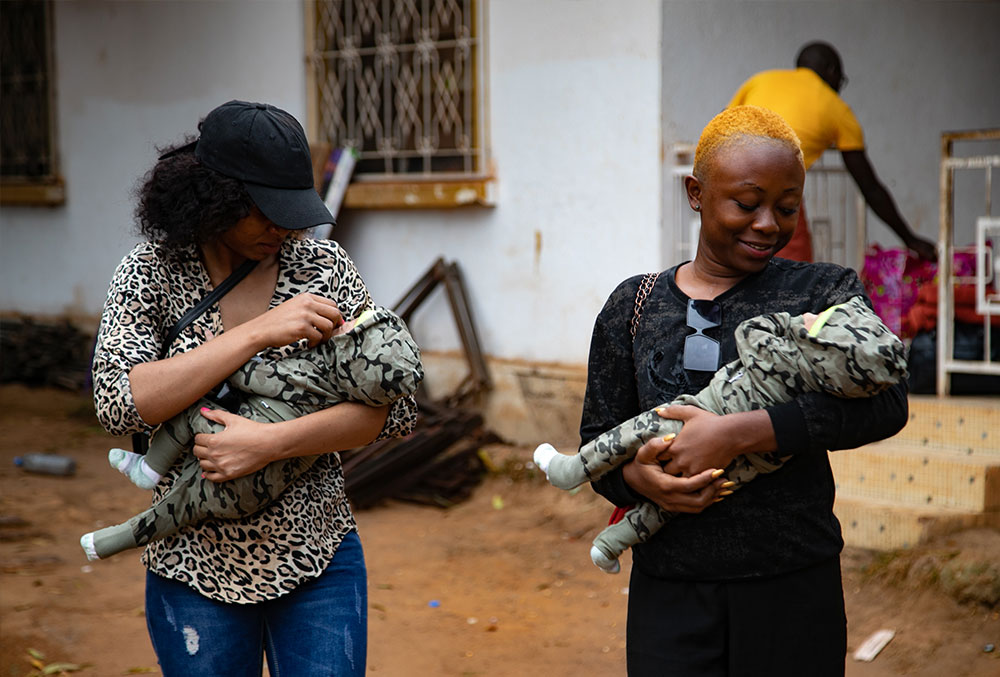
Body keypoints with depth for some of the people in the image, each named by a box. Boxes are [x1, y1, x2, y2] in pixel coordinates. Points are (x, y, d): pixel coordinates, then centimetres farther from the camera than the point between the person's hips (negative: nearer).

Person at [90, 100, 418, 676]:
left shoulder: (323, 265, -3)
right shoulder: (151, 272, -4)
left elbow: (396, 407, -7)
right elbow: (120, 403, -19)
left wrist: (270, 442, -21)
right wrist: (259, 332, -22)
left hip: (318, 562, 1)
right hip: (196, 568, 0)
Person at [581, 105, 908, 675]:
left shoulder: (823, 291, 1)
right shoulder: (634, 306, 7)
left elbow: (886, 401, -15)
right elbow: (597, 440, 9)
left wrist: (737, 432, -22)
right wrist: (636, 476, -14)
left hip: (795, 589, -1)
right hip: (669, 592, 1)